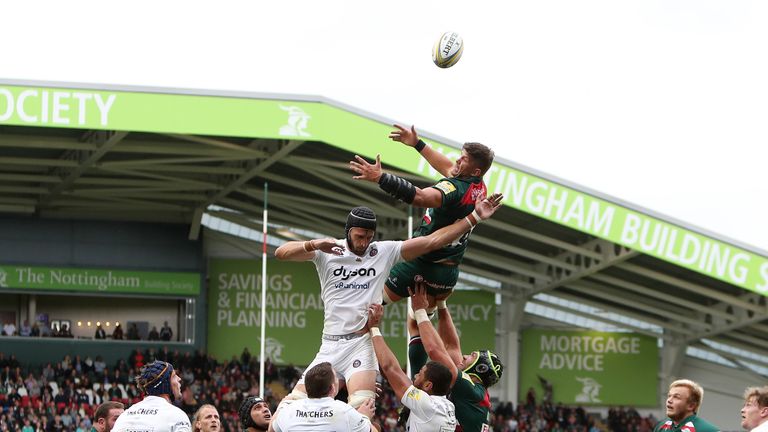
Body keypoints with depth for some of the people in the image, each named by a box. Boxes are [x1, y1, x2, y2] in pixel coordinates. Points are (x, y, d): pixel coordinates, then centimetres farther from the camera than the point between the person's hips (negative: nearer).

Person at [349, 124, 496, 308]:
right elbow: (448, 168, 23)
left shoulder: (454, 188, -26)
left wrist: (380, 178, -52)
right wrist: (417, 144, 31)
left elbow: (420, 197, -45)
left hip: (421, 266, -8)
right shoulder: (479, 188, 3)